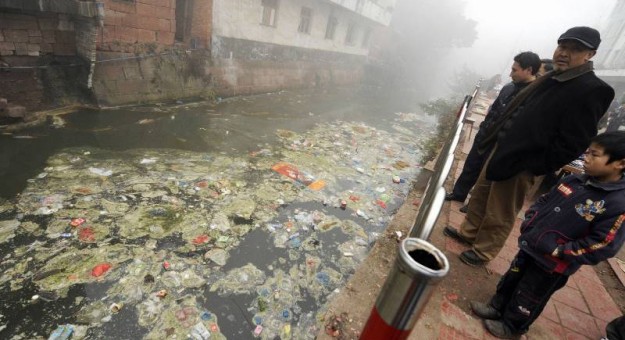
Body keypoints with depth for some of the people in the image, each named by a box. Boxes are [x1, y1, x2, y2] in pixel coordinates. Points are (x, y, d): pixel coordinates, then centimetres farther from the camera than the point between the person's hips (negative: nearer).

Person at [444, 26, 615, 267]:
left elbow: (572, 144, -19)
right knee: (480, 197, 20)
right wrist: (493, 140, 11)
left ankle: (482, 252, 27)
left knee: (500, 215, 8)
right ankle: (469, 232, 40)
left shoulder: (592, 90, -15)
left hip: (522, 164, -8)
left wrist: (533, 168, -19)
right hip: (501, 150, 8)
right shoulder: (552, 78, 10)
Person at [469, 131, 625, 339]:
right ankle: (497, 307, 45)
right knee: (511, 279, 23)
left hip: (552, 265, -6)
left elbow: (601, 248, -21)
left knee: (528, 299, 16)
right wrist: (529, 223, -1)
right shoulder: (574, 181, -2)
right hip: (529, 246, 6)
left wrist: (557, 251, -21)